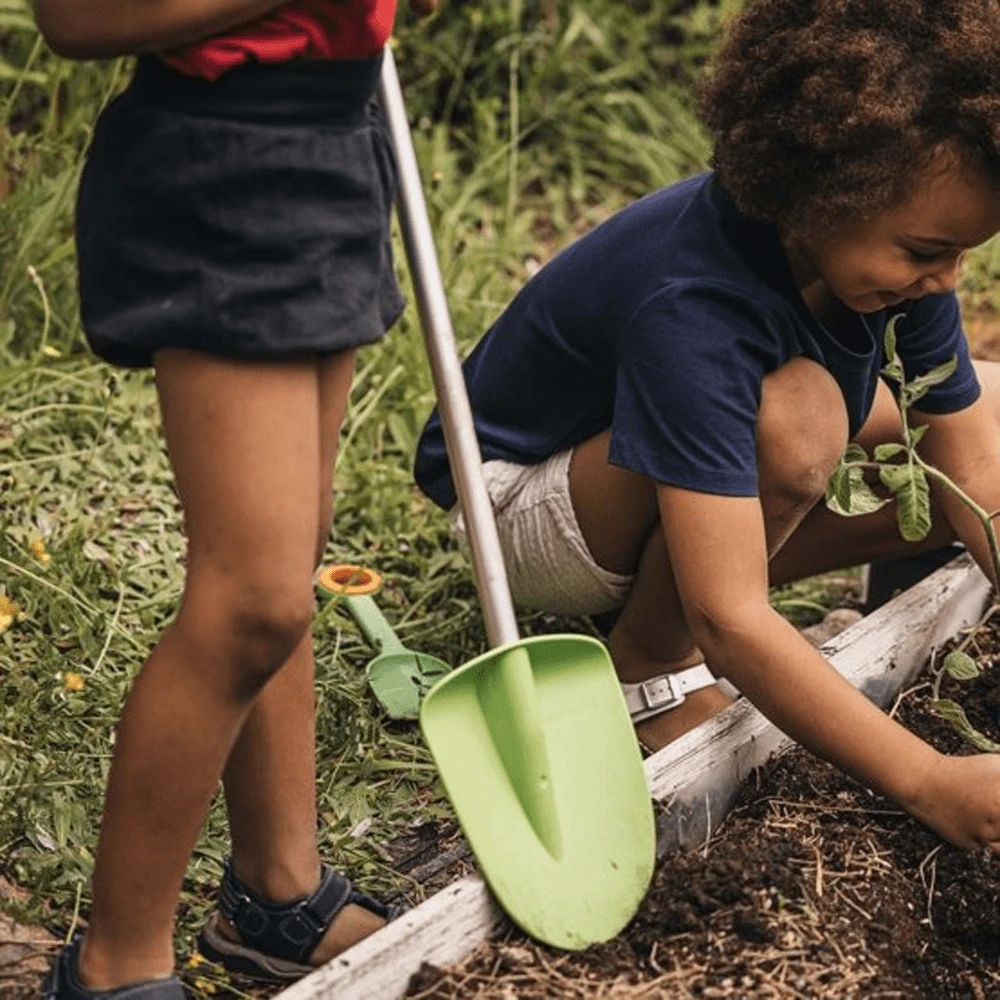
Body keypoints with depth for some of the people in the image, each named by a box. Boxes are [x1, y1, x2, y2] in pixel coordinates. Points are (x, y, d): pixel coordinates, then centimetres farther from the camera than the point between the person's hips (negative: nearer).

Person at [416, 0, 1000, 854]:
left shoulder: (895, 241, -17)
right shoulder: (691, 308, -39)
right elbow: (731, 622, -43)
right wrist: (930, 782, -46)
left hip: (701, 484, 8)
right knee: (795, 415, -37)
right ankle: (648, 662, -11)